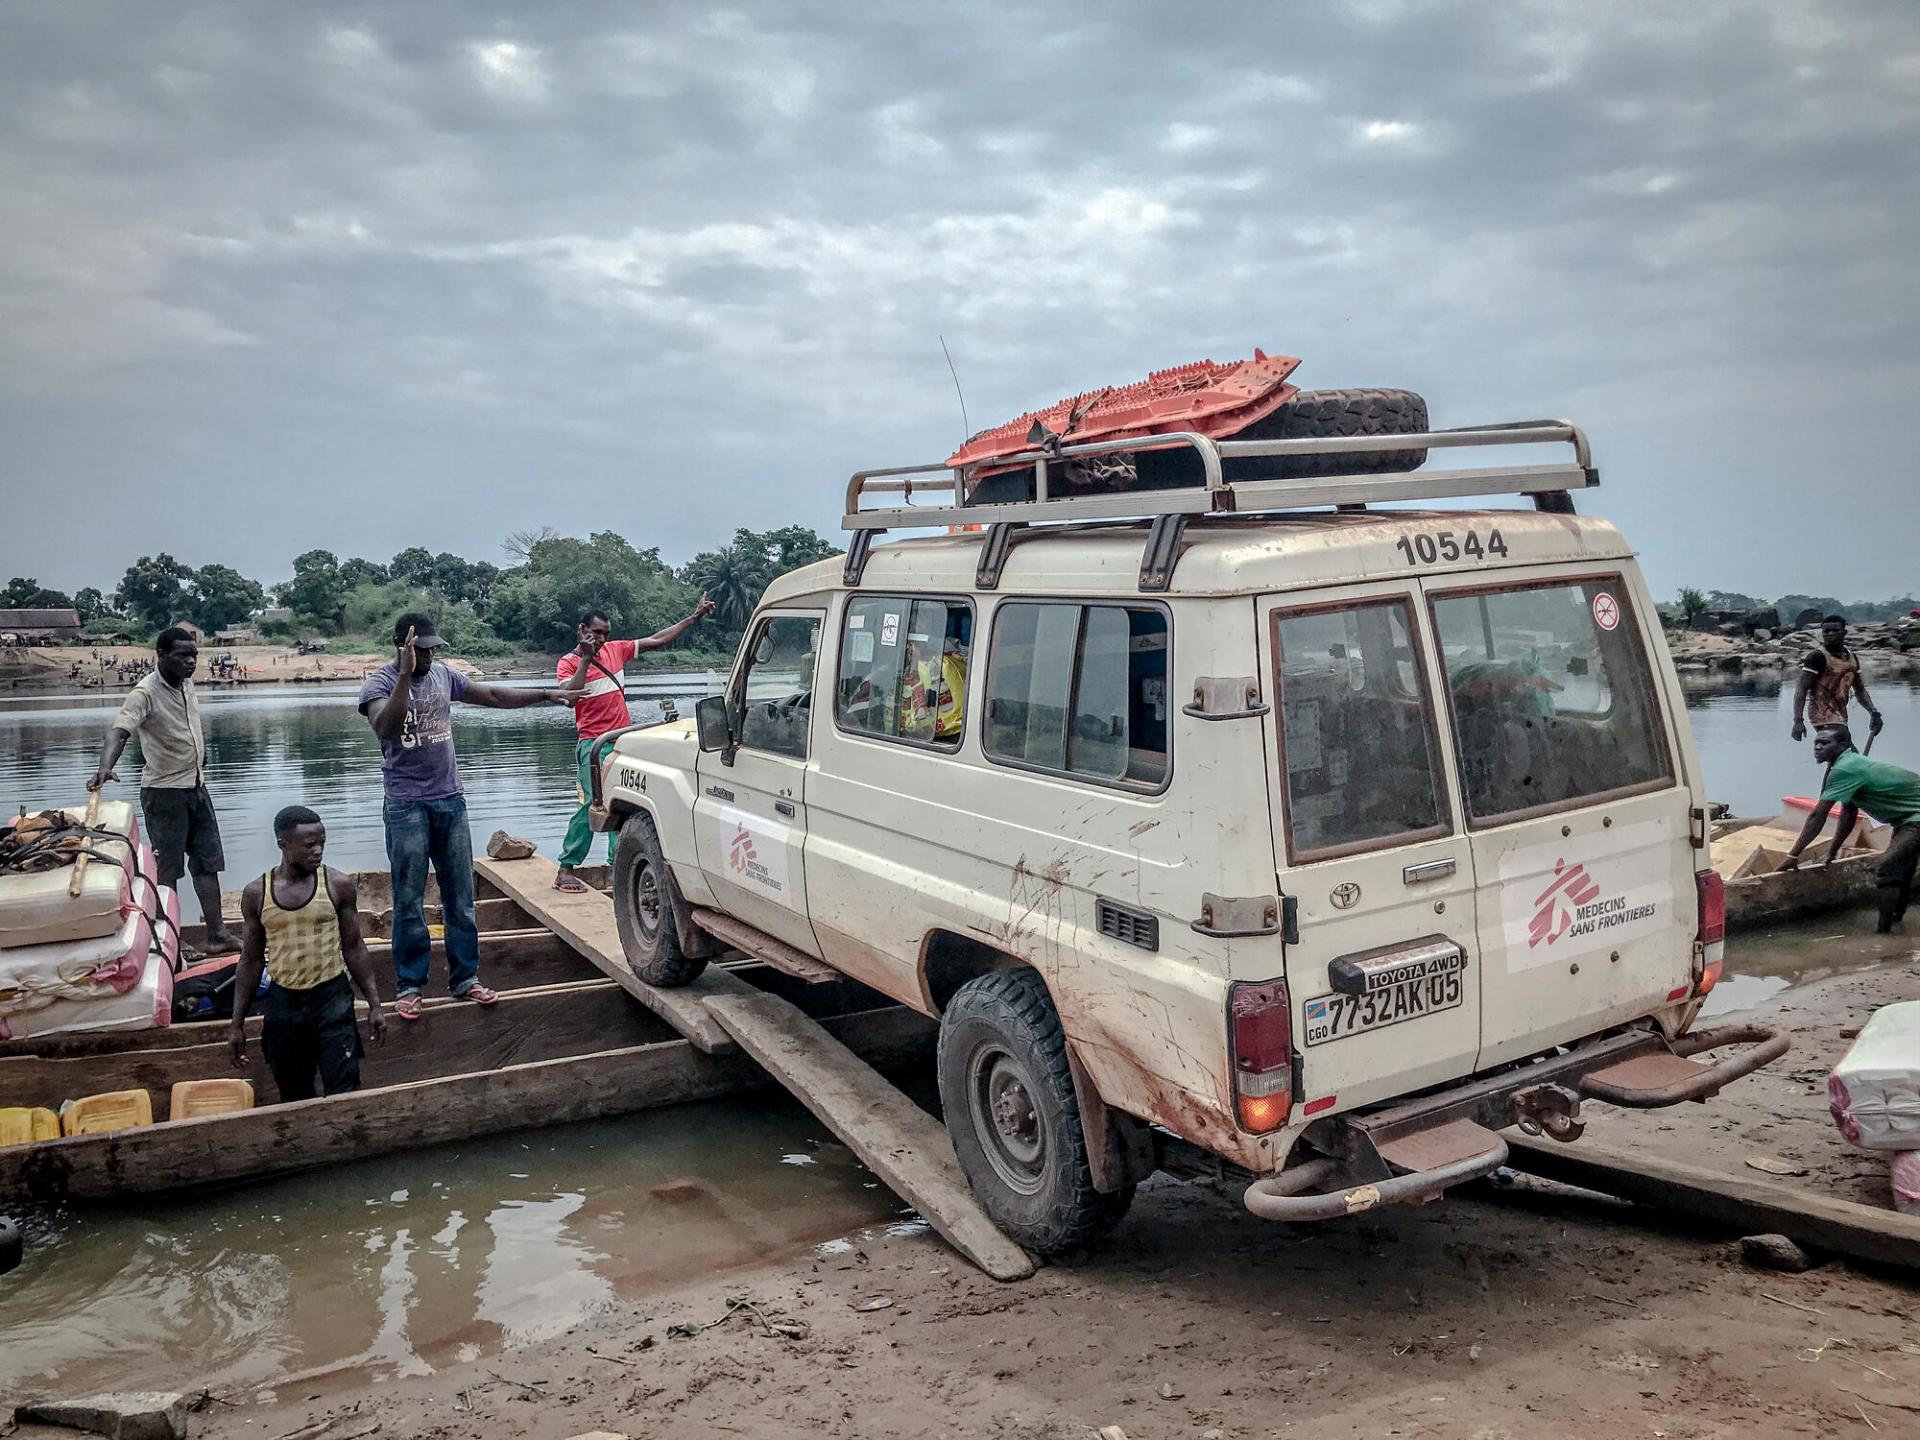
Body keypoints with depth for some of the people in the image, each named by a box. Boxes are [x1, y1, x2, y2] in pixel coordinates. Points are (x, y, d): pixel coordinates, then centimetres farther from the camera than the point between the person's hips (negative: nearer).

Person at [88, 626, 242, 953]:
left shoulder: (187, 684, 4)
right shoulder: (145, 693, -19)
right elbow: (119, 731, -34)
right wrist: (106, 766, -50)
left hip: (196, 787, 8)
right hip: (164, 791, -8)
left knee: (208, 862, 9)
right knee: (167, 869, 1)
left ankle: (217, 935, 15)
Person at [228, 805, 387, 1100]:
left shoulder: (339, 885, -5)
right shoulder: (256, 893, -2)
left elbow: (354, 949, 2)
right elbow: (251, 961, 6)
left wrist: (374, 1005, 0)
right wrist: (237, 1023, 6)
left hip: (332, 998, -2)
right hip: (283, 1002, 2)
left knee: (344, 1093, -7)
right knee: (294, 1097, 11)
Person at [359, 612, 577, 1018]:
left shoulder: (444, 675, 6)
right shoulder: (379, 684, -10)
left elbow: (494, 696, 16)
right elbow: (386, 729, -28)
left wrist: (545, 695, 12)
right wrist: (405, 674, -34)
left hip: (450, 801, 5)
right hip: (406, 806, -5)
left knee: (460, 896, 9)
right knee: (409, 901, 1)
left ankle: (465, 977, 17)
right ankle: (409, 986, 11)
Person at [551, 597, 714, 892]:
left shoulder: (615, 650, 10)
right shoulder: (568, 663, -3)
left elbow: (656, 640, 13)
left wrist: (694, 617, 11)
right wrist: (586, 659, -21)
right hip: (594, 743, -6)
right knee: (591, 804, -14)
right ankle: (566, 870, -7)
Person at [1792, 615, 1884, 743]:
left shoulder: (1852, 658, 13)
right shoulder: (1817, 657, -11)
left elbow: (1860, 689, 20)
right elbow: (1801, 689, -16)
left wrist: (1873, 713, 6)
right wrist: (1798, 720, -26)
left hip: (1840, 715, 9)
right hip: (1823, 715, -9)